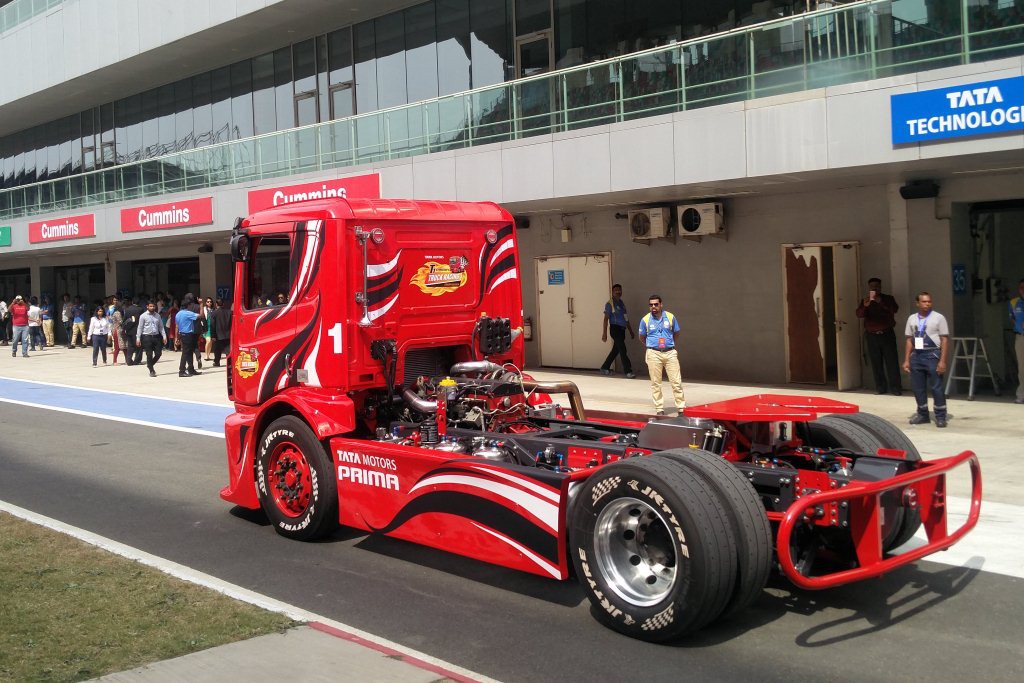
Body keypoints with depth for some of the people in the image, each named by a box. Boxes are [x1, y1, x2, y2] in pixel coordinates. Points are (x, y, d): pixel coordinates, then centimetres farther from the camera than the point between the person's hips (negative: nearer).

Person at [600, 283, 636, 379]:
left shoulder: (621, 303, 19)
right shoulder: (610, 304, -4)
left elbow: (626, 320, 24)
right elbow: (606, 319, -8)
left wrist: (631, 331, 23)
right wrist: (604, 333, -14)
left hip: (622, 330, 8)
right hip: (615, 329, -8)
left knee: (615, 350, 12)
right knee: (623, 350, -12)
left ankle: (605, 368, 24)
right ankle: (628, 372, -14)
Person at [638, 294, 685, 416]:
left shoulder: (670, 317, 2)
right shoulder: (645, 320, 0)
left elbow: (676, 333, 17)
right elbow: (642, 337, 15)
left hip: (670, 353, 1)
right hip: (654, 354, -1)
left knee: (676, 381, -2)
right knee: (655, 383, 2)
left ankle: (681, 408, 4)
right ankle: (659, 409, 11)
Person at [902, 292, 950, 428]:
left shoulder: (938, 318, -2)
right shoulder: (912, 319, 11)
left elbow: (944, 340, -5)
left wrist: (943, 361, -12)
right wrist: (906, 360, 9)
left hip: (932, 355, -4)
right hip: (916, 356, 5)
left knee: (936, 387, -2)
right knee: (918, 387, 10)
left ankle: (940, 417, 6)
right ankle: (922, 414, 23)